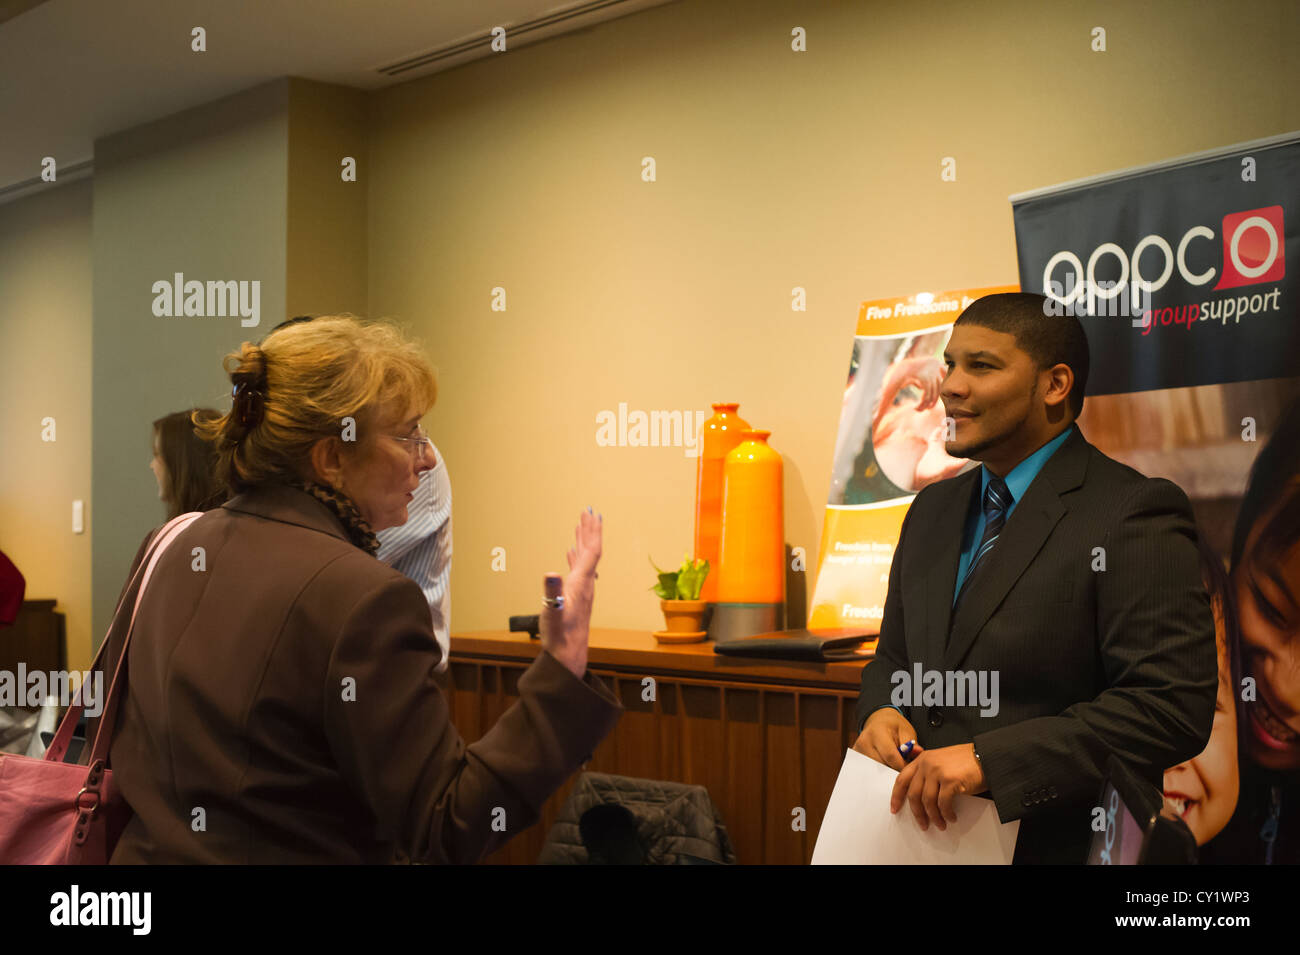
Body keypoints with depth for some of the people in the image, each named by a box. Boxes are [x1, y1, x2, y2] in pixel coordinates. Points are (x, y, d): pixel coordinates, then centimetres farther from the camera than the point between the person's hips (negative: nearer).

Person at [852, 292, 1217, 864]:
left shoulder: (1134, 517, -14)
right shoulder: (932, 511, 9)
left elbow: (1173, 708, -21)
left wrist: (990, 758, -26)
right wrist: (881, 712, -6)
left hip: (1058, 846, -6)